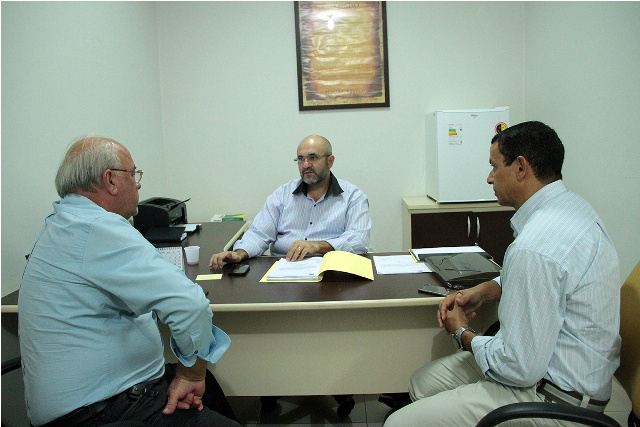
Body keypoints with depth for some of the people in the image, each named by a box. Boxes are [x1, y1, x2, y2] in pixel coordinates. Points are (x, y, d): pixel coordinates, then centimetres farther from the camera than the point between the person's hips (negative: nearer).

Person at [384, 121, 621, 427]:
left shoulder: (534, 247, -31)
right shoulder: (571, 205, 2)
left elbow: (520, 368, -26)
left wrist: (462, 334, -7)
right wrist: (485, 291, 4)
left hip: (553, 396, -10)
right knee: (422, 382, 16)